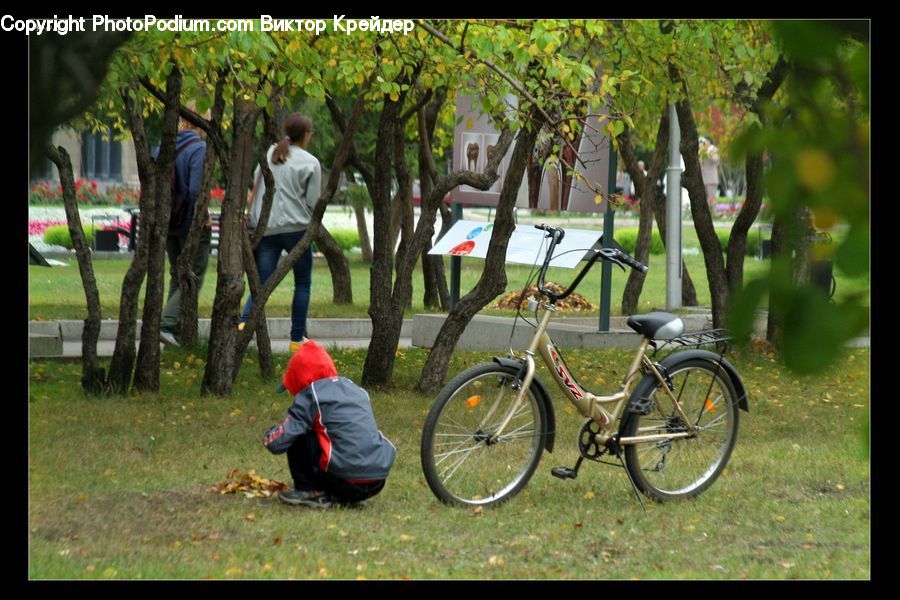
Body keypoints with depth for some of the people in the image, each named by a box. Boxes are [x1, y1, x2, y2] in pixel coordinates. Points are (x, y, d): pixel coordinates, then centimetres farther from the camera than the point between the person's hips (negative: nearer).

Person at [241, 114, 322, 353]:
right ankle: (297, 338, 13)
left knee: (262, 283, 3)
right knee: (303, 284, 12)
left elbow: (255, 184, 9)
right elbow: (313, 202, -3)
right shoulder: (310, 163, -5)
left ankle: (245, 321, -24)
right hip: (296, 228, -4)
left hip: (265, 227, 4)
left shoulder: (269, 153, 8)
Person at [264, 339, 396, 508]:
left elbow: (276, 443, -3)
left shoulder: (310, 396, -1)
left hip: (346, 480, -7)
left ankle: (310, 492, 9)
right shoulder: (356, 390, 20)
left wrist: (272, 432, 21)